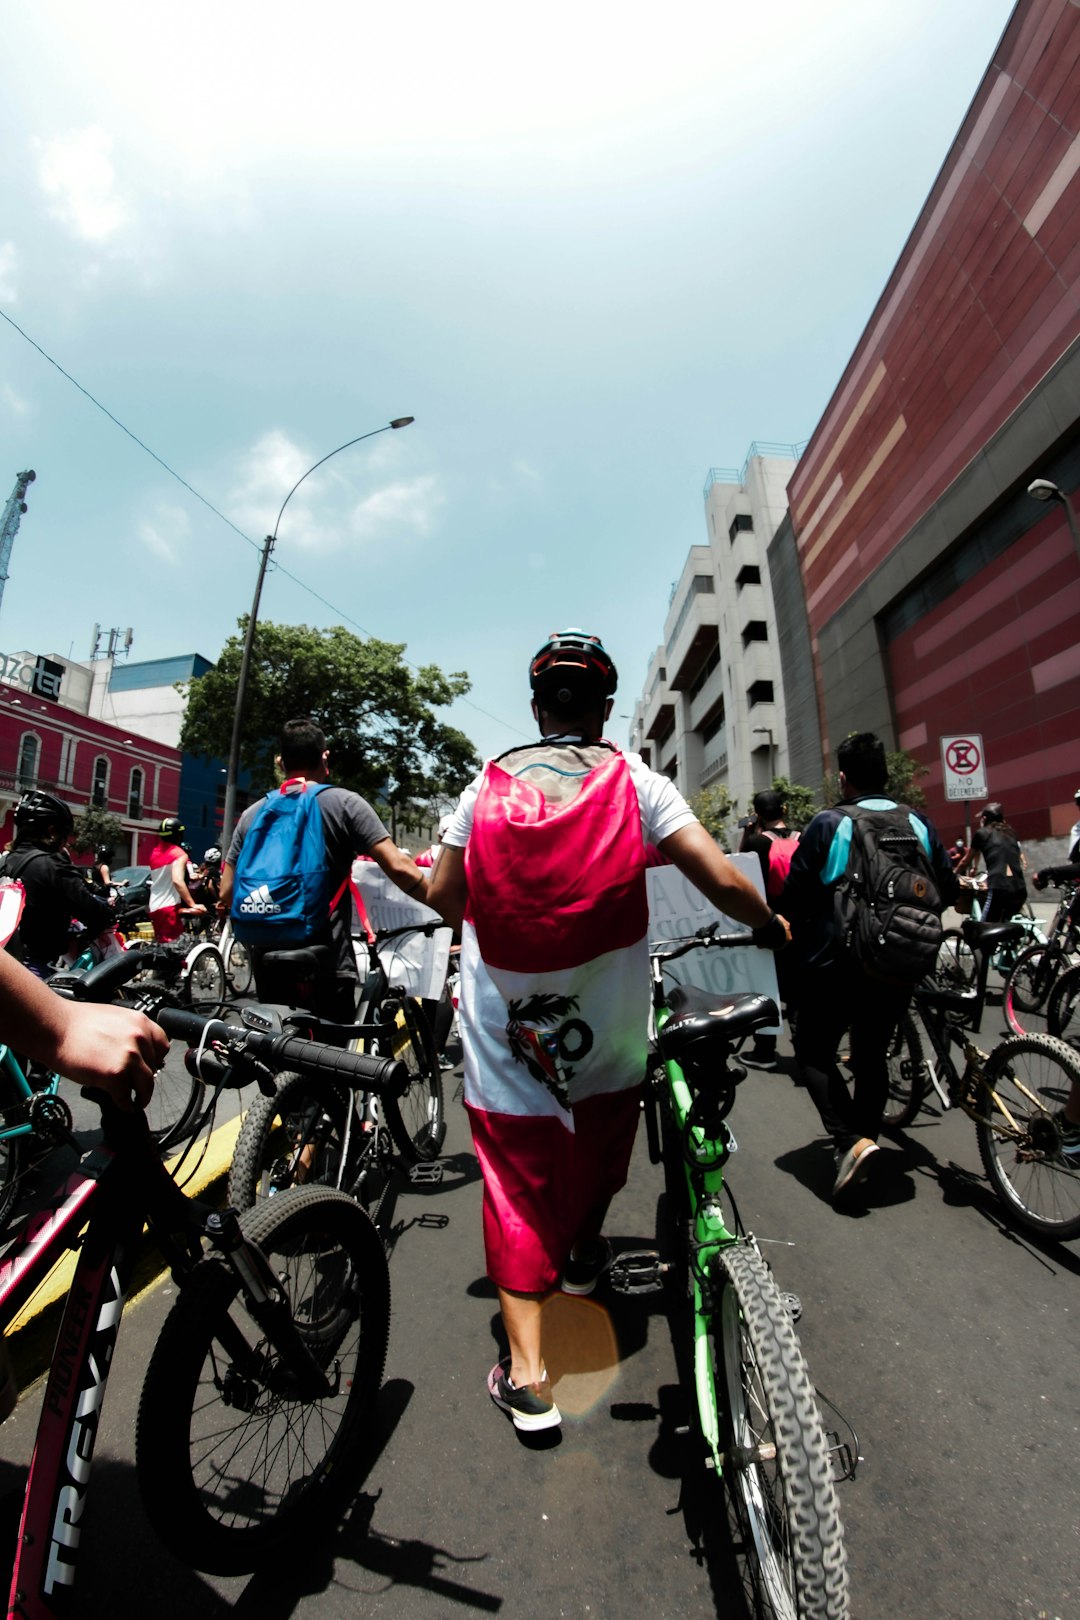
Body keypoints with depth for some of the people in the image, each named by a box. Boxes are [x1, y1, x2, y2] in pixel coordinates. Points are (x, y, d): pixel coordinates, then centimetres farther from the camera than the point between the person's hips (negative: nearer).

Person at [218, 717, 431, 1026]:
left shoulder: (253, 814, 6)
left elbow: (226, 896, 6)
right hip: (326, 966, -4)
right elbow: (399, 868, -14)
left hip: (268, 965, 5)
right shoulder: (344, 803, -6)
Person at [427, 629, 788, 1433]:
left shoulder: (486, 786, -1)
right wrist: (771, 925, 8)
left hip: (504, 1028, 1)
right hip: (608, 1029, 0)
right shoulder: (635, 781, -7)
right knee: (603, 1133, 30)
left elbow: (443, 896, 3)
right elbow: (722, 879, -13)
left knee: (517, 1184, 16)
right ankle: (585, 1249, 51)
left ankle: (526, 1371, 24)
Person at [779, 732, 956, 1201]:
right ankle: (863, 1137, 28)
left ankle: (851, 1141, -5)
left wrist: (792, 924, 9)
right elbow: (947, 889, 9)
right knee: (873, 1055, 19)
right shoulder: (918, 822, 1)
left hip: (836, 963, -5)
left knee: (814, 1052, 9)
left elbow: (795, 894, -12)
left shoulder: (827, 824, -13)